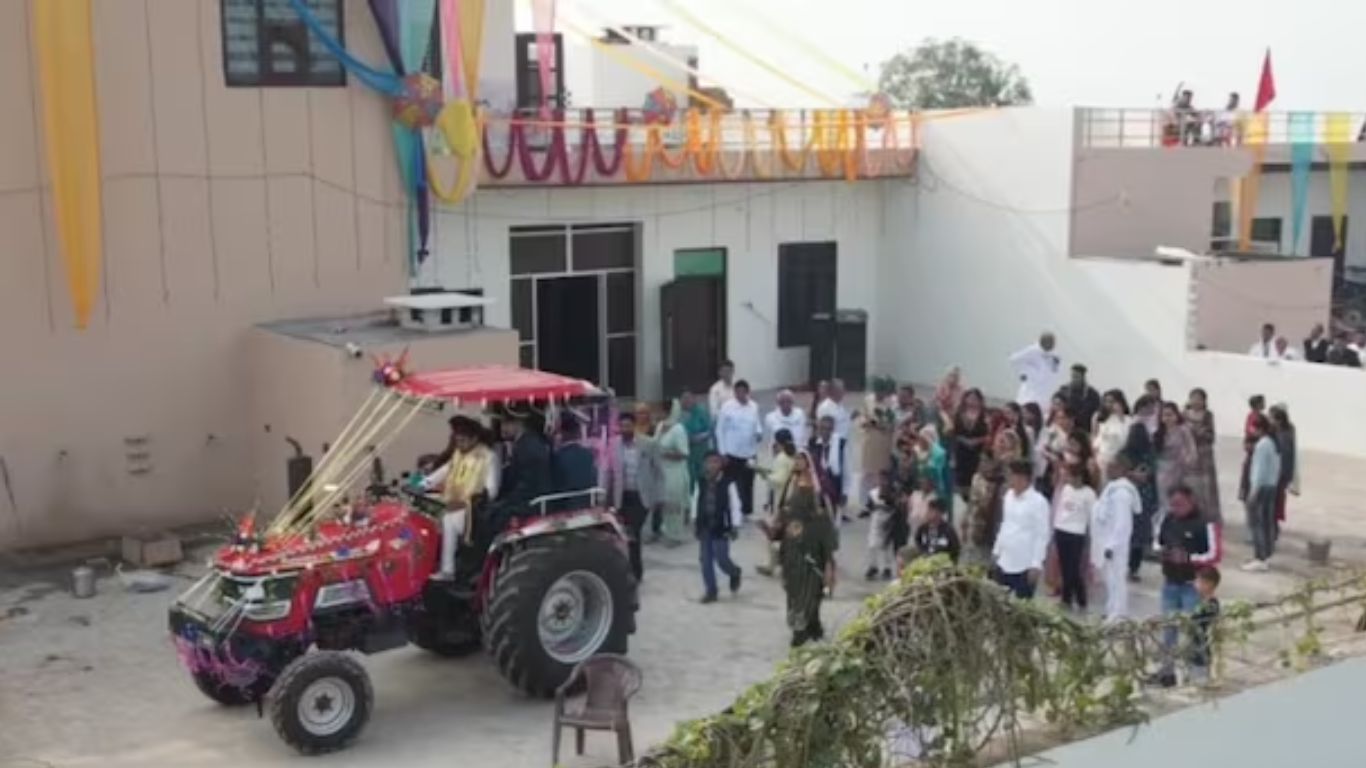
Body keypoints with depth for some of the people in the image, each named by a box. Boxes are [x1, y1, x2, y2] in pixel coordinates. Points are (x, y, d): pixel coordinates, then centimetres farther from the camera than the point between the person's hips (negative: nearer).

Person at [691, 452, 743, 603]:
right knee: (705, 560, 6)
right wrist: (695, 521, 11)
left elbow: (734, 506, -9)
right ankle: (710, 591, 18)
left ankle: (734, 573, 30)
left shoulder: (728, 484, -13)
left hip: (721, 527, -4)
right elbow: (696, 502, 11)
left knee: (721, 559, -4)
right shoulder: (701, 484, 1)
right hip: (704, 527, 4)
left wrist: (735, 527, -10)